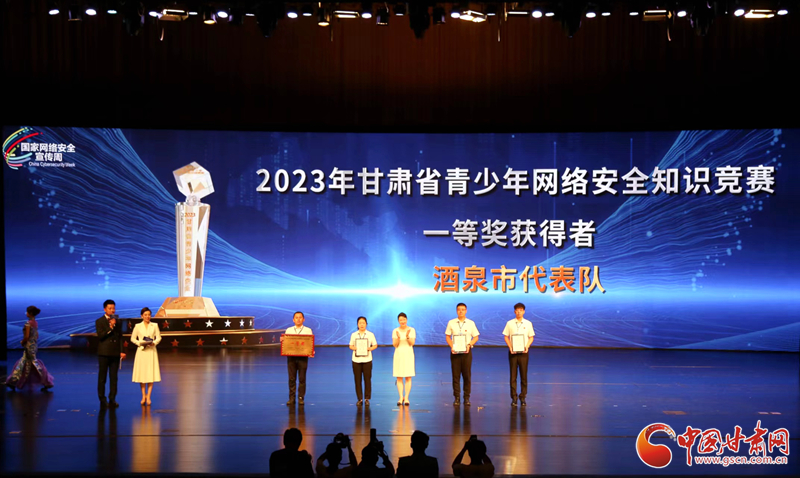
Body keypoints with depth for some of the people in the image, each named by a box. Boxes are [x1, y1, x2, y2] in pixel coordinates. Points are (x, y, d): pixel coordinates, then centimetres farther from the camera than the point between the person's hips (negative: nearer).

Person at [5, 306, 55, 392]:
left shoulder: (28, 323, -18)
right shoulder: (35, 323, 8)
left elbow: (26, 336, -20)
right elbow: (37, 335, 14)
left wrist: (22, 342, -4)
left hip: (29, 346, -9)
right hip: (34, 345, 9)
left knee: (34, 363, -3)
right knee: (22, 363, 16)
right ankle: (13, 383, 24)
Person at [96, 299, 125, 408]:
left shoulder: (118, 322, 12)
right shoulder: (99, 322, -1)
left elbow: (120, 337, 13)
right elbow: (100, 336, -13)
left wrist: (122, 351, 5)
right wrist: (110, 327, -18)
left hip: (115, 353, 4)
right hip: (104, 353, -4)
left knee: (114, 378, 4)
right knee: (102, 378, 2)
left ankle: (112, 400, 7)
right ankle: (102, 400, 6)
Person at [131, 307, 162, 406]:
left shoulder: (155, 325, 5)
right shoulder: (138, 326, 3)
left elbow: (159, 337, 7)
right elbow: (132, 338, 6)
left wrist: (153, 342, -12)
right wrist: (140, 343, -10)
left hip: (151, 351, 0)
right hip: (141, 351, 0)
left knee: (151, 374, -4)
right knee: (141, 374, 1)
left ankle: (148, 397, 2)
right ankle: (143, 396, 15)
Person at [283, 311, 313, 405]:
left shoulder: (308, 330, 7)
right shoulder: (288, 330, 12)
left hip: (303, 356, -1)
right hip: (291, 356, 1)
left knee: (302, 378, 1)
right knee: (292, 378, 1)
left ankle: (301, 397, 7)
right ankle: (291, 398, 6)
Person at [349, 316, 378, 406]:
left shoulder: (370, 334, 5)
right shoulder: (353, 335, 8)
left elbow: (375, 345, 7)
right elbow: (350, 346, 10)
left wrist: (369, 348, -12)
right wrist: (354, 348, -12)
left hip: (367, 359, -1)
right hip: (356, 359, 1)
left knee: (367, 379, -2)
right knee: (357, 380, 0)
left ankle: (367, 398, 5)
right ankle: (359, 399, 7)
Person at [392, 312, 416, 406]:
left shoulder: (411, 330, 1)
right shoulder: (395, 331, 3)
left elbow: (412, 343, -4)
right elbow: (395, 344, -2)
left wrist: (407, 336, -20)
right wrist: (398, 337, -19)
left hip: (408, 355, -1)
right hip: (399, 355, 1)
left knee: (408, 377, -2)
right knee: (399, 378, 0)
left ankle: (406, 397, 2)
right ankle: (401, 397, 5)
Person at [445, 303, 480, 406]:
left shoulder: (470, 323, 4)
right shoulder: (451, 323, 5)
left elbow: (476, 337, 8)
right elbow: (448, 336, 8)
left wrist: (469, 345, -8)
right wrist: (451, 347, -7)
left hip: (466, 351, 0)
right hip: (455, 351, 0)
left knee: (467, 375, 0)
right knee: (456, 375, 0)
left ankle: (467, 398, 7)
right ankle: (457, 398, 6)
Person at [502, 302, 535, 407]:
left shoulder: (528, 323, 5)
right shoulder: (510, 323, 4)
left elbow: (531, 337, 8)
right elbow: (506, 336, 6)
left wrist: (527, 346, -9)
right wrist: (510, 347, -9)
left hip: (523, 352, 0)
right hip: (513, 352, 0)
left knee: (524, 375, 2)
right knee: (513, 375, 0)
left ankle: (523, 397, 9)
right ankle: (514, 397, 5)